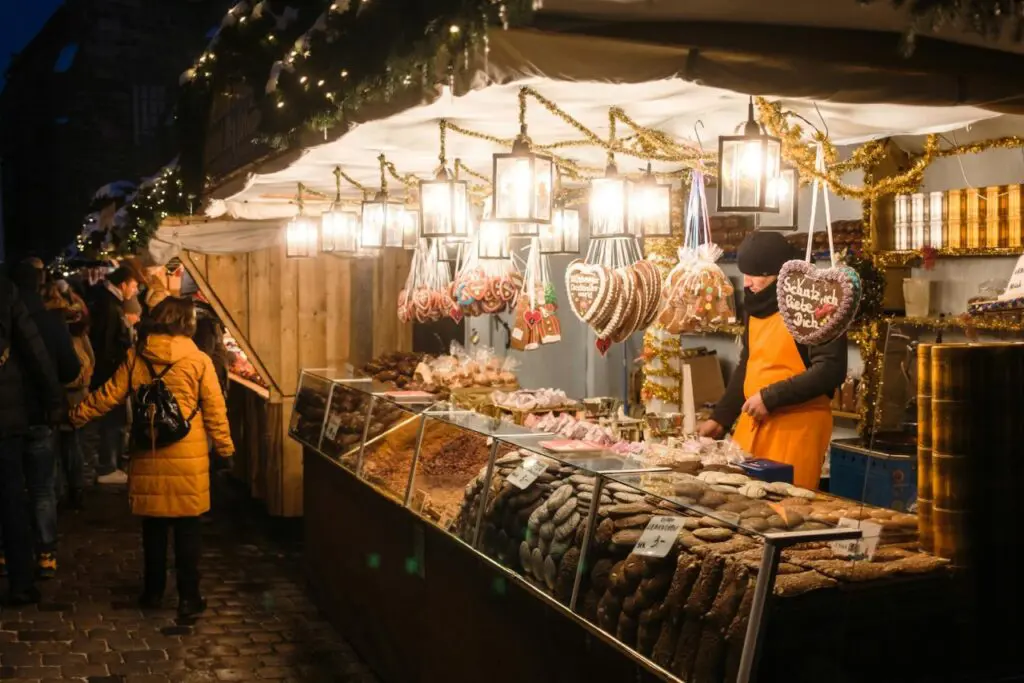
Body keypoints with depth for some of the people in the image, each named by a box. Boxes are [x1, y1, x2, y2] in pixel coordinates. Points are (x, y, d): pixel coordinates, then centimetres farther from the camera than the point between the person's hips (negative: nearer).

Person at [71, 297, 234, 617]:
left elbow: (108, 396, 5)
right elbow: (214, 410, -4)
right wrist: (225, 447, 7)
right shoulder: (199, 360, -7)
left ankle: (153, 591, 24)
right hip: (187, 458, -3)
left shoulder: (135, 357, 0)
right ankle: (188, 596, 9)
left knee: (153, 527, 14)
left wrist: (76, 416, 20)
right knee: (187, 528, 5)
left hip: (149, 456, 3)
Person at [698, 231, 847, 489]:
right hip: (753, 422, 8)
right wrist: (720, 418, 18)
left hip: (796, 426, -8)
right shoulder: (758, 307, 14)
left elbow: (830, 370, -19)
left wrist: (771, 397, -19)